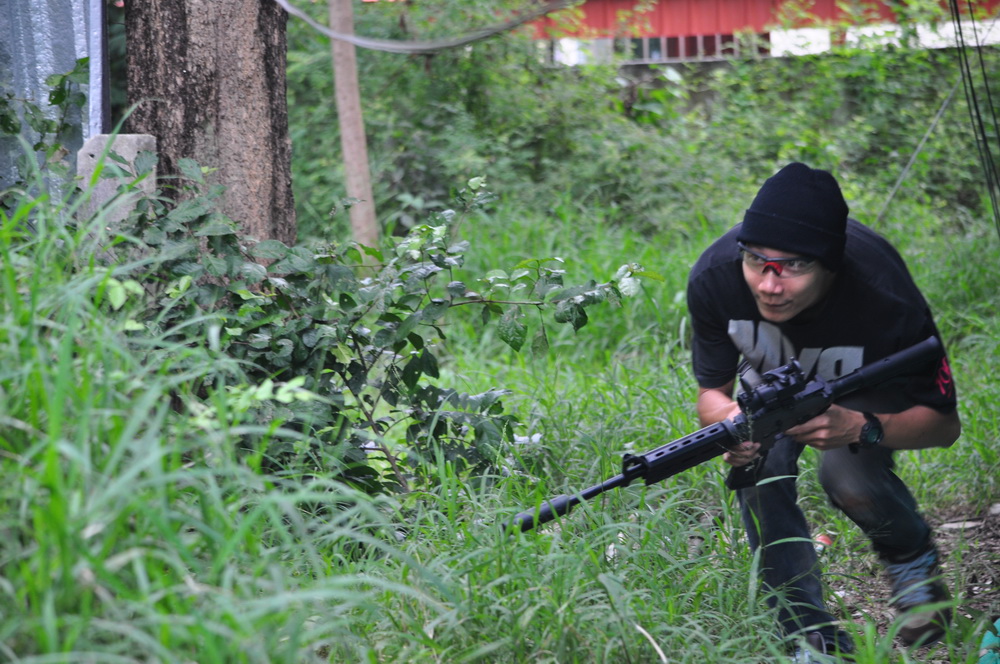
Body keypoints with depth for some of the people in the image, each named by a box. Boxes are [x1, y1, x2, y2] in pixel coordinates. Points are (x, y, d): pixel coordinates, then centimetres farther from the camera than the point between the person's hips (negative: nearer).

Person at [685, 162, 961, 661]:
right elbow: (710, 392, -19)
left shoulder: (886, 299, -40)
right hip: (776, 374, 3)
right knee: (759, 475, -25)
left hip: (871, 384, -3)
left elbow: (944, 422, -27)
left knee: (848, 476, -30)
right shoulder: (714, 278, -34)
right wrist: (731, 419, -46)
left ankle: (914, 559, 5)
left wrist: (859, 428, -48)